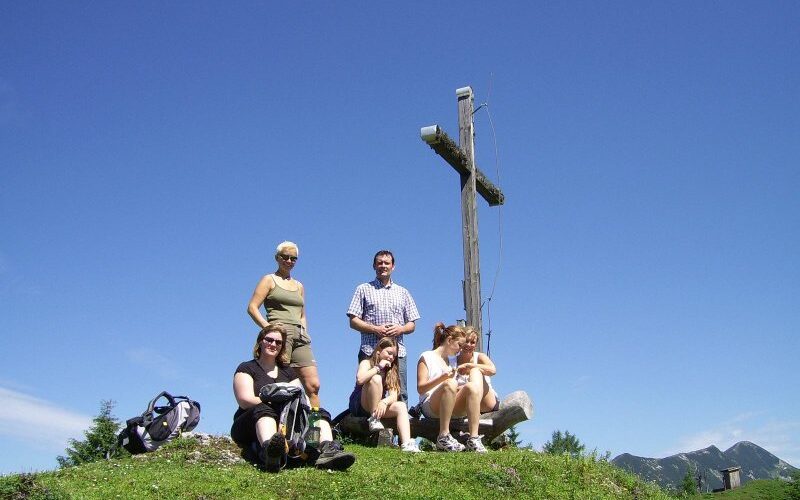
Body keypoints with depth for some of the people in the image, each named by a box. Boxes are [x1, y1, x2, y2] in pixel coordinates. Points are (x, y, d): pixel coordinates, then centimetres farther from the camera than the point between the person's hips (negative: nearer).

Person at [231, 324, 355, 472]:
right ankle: (268, 448, -73)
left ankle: (327, 450, -51)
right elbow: (245, 400, -7)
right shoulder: (246, 368, 10)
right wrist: (276, 403, -20)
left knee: (319, 413, -17)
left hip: (286, 424, 5)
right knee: (264, 410, -37)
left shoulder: (287, 372, 25)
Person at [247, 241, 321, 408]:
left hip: (300, 337, 5)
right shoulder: (269, 280, 10)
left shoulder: (299, 286, 26)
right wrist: (268, 328, -12)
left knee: (313, 385, -7)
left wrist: (305, 332, 12)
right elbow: (252, 307, 0)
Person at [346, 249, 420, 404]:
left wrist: (400, 329, -5)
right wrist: (375, 329, -10)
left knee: (400, 395, -5)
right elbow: (353, 321, 5)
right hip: (370, 350, -2)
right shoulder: (363, 289, 13)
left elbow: (411, 325, 18)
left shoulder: (403, 292, 21)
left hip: (397, 351, 2)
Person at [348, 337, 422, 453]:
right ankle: (374, 420, -23)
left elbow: (393, 396, -5)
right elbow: (360, 379, -26)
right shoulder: (366, 363, -1)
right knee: (376, 379, -27)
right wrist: (378, 367, -18)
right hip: (359, 406, -5)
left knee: (401, 406, -23)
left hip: (379, 407, 5)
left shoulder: (391, 372, 11)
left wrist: (384, 402, -27)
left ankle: (406, 443, -38)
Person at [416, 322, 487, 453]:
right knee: (450, 383, -36)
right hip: (430, 406, -5)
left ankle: (473, 438, -32)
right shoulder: (427, 357, 7)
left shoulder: (452, 360, 27)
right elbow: (420, 389, -4)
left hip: (452, 407, 5)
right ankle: (444, 436, -34)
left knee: (473, 386, -24)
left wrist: (462, 387, 5)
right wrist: (443, 377, -18)